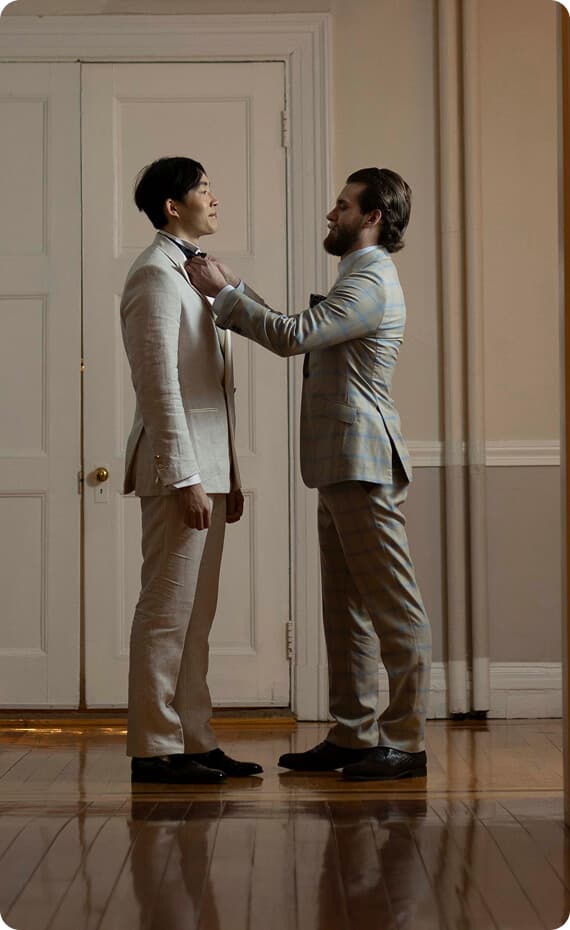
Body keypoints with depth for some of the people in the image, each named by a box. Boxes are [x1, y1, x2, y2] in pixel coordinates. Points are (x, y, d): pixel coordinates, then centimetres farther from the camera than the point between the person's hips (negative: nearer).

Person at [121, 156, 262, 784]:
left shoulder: (187, 273, 21)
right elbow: (159, 384, -17)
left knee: (195, 614, 11)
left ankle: (192, 740, 16)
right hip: (179, 468, -10)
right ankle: (153, 749, -1)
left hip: (206, 467, 10)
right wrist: (186, 478, -20)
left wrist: (228, 475, 18)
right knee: (166, 611, -6)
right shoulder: (156, 274, -9)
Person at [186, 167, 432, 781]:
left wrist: (224, 292, -12)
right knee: (346, 609, 12)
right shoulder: (359, 279, 23)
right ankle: (353, 736, 17)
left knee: (395, 609, -5)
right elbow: (299, 335, 21)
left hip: (361, 464, -11)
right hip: (341, 469, 11)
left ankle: (405, 741, -2)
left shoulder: (371, 283, -12)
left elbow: (292, 336, -22)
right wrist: (231, 291, 15)